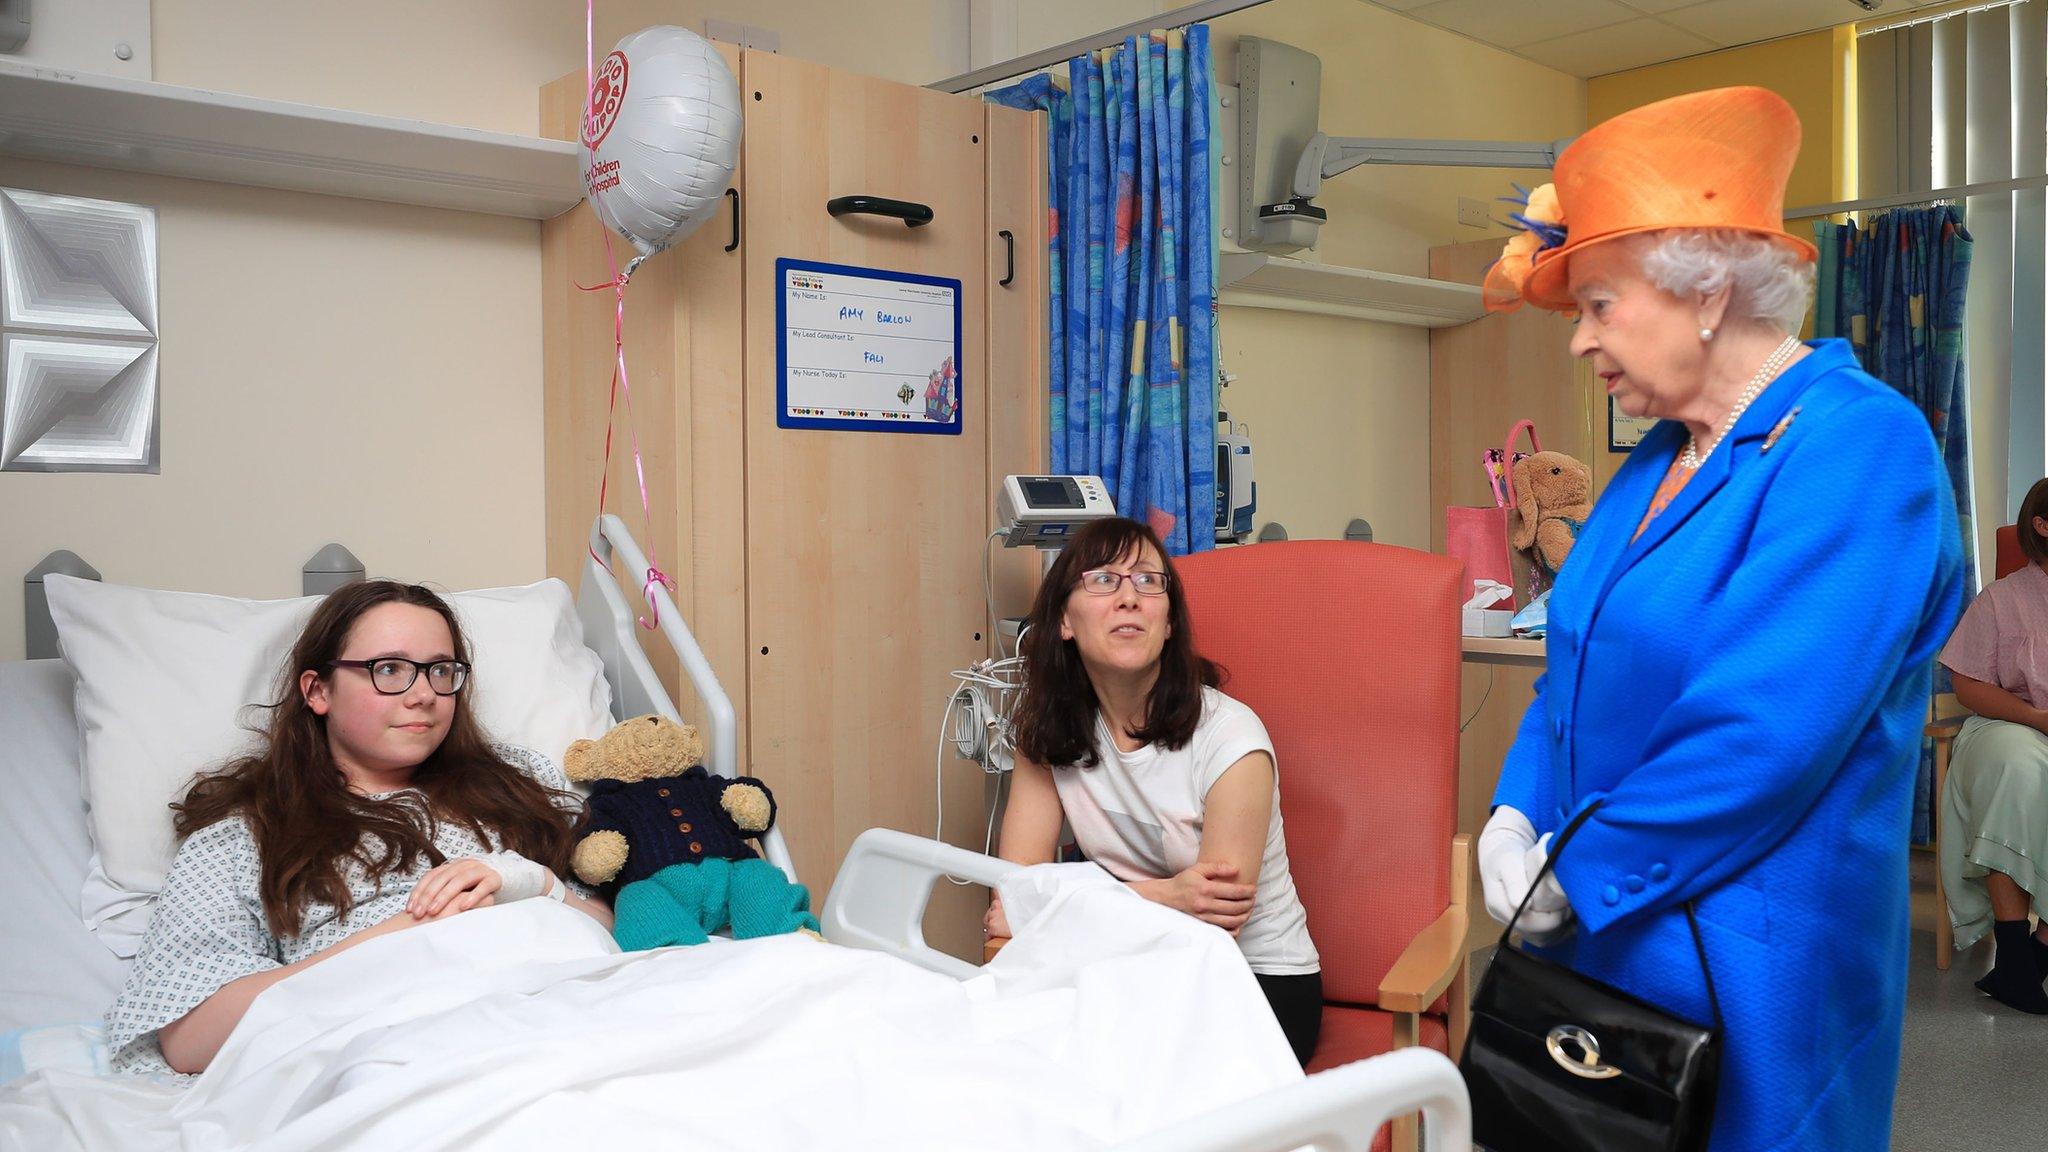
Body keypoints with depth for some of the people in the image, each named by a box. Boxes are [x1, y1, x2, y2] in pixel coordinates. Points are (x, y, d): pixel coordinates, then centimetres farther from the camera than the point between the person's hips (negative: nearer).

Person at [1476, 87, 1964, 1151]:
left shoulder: (1860, 447, -18)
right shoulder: (1664, 454, 8)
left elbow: (1762, 737, -25)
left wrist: (1576, 871, -16)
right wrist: (1515, 818, -3)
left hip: (1744, 970, -7)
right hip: (1599, 930, 7)